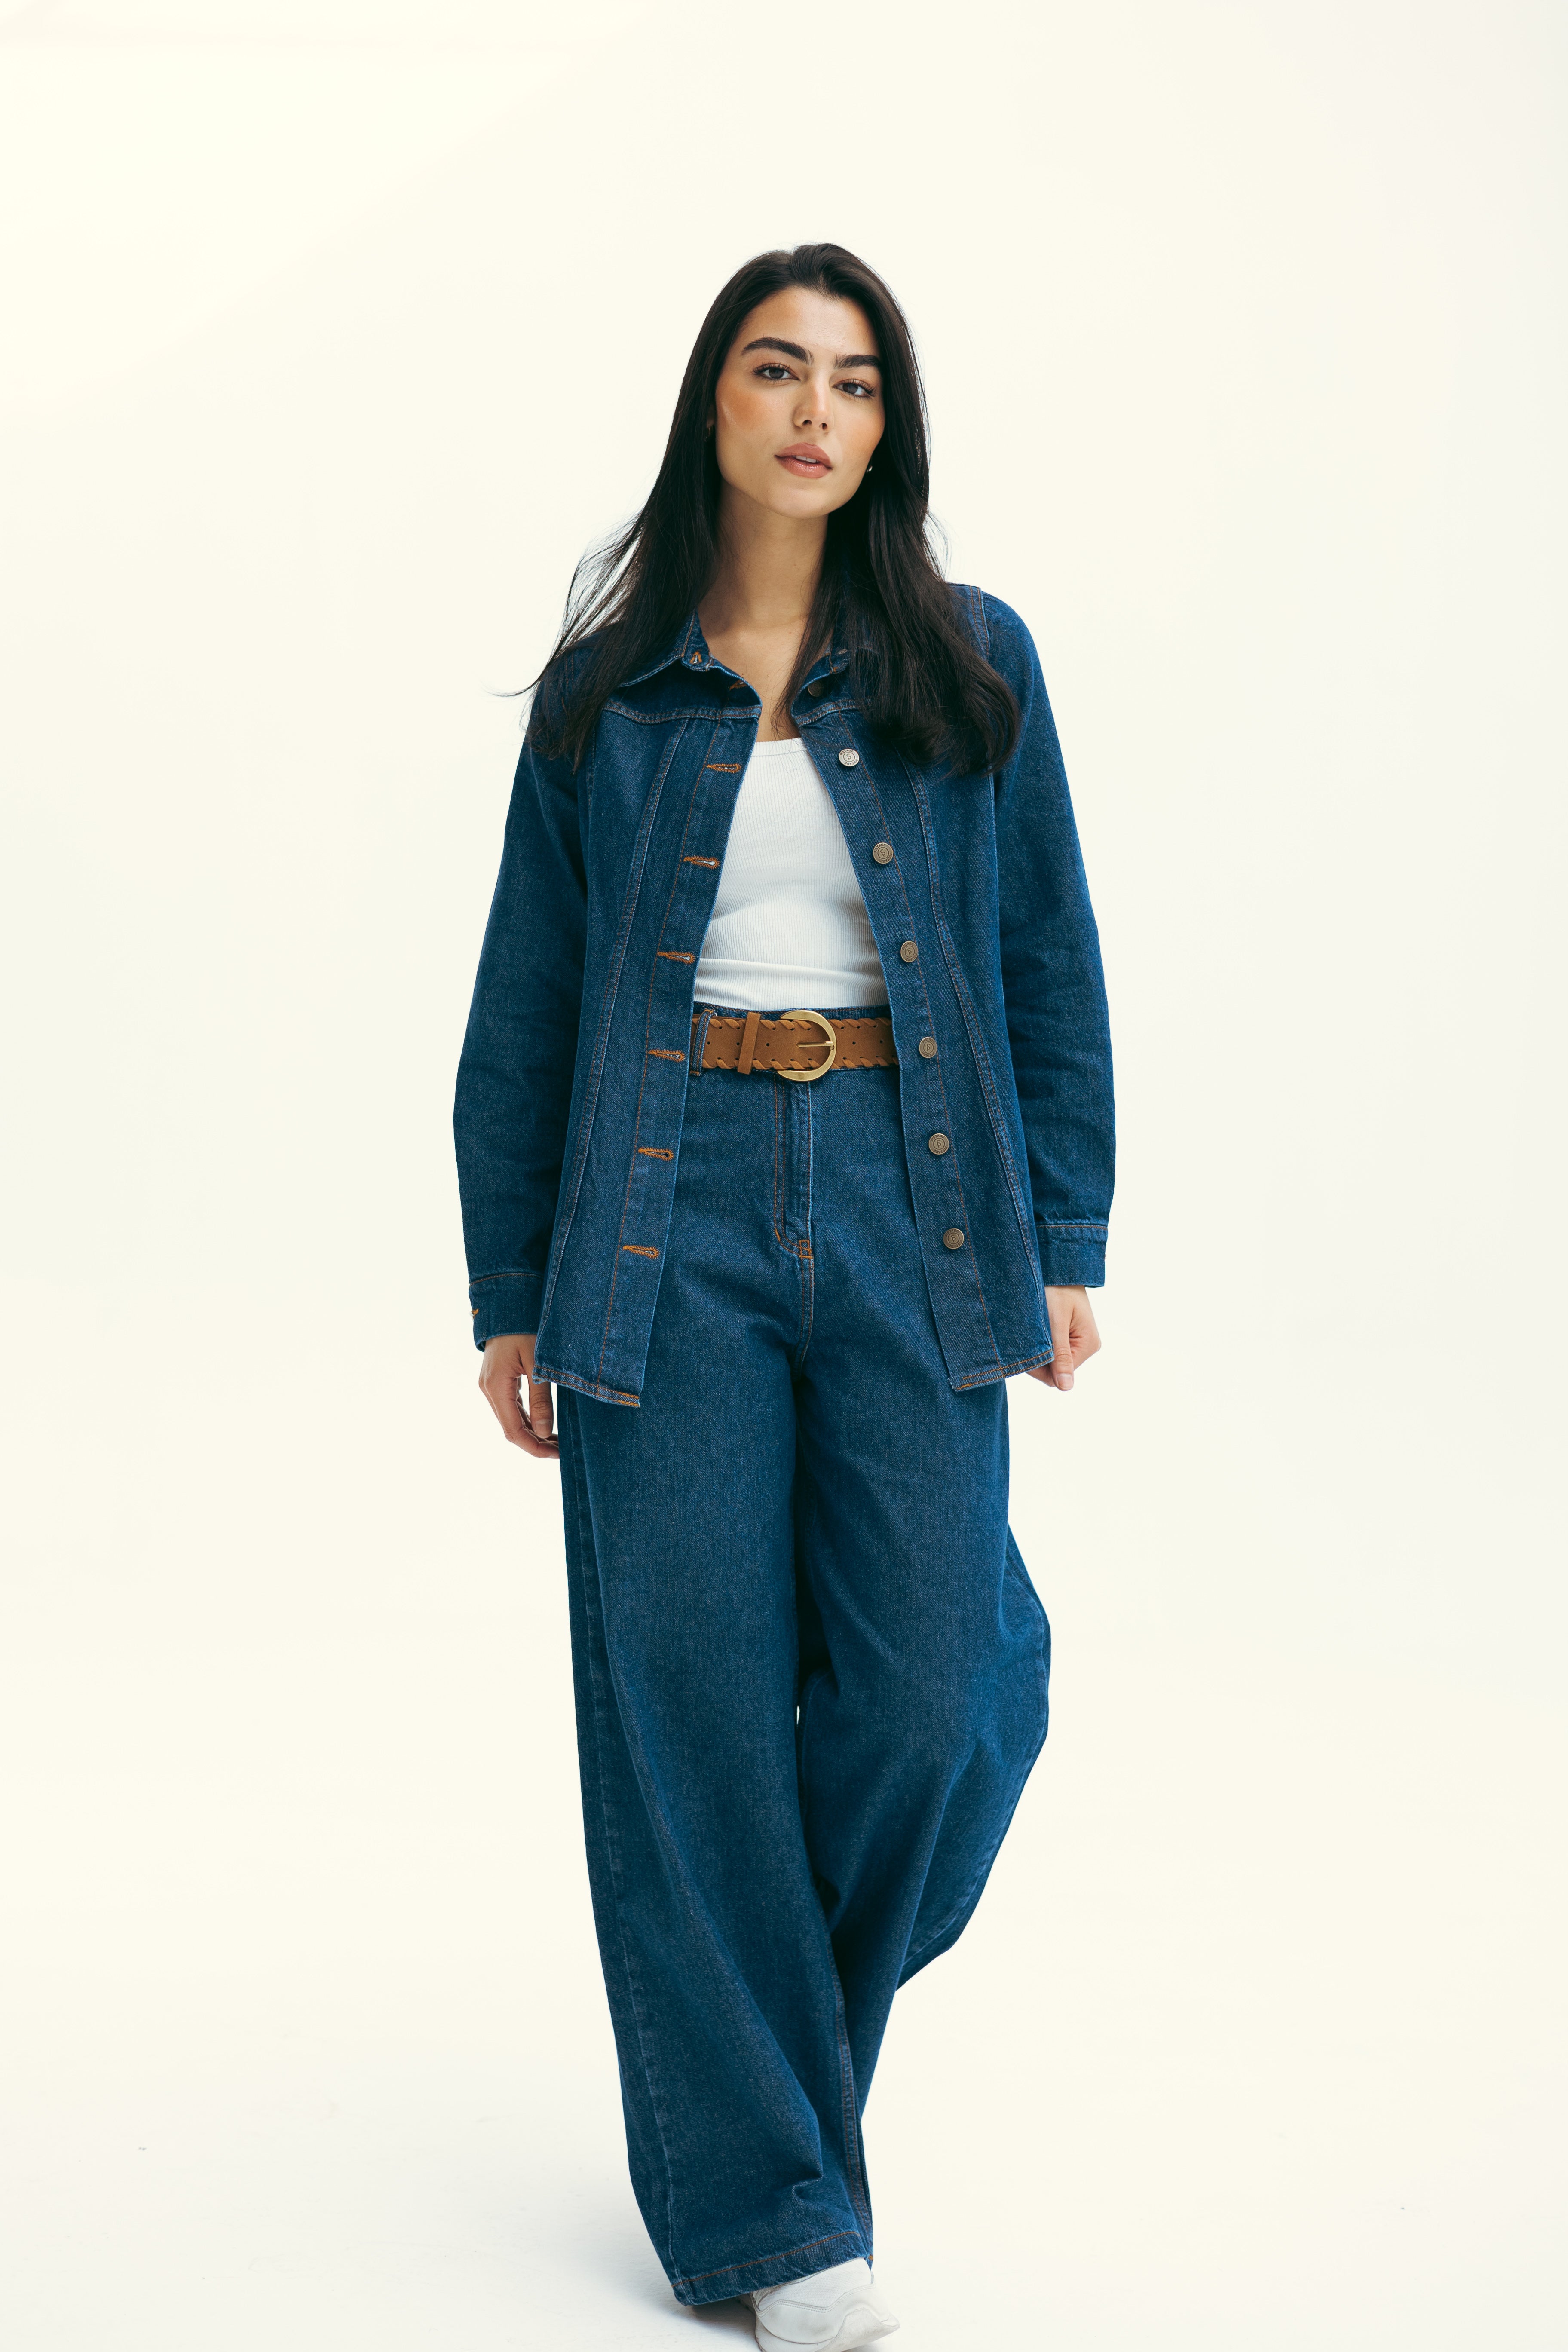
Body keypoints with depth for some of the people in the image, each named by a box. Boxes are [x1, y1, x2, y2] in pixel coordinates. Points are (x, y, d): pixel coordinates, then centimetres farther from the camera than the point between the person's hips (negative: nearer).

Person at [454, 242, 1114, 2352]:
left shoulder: (972, 667, 7)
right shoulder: (609, 693, 6)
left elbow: (1050, 970, 8)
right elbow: (525, 1009, 8)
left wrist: (1066, 1242, 3)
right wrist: (510, 1292, 5)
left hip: (907, 1206, 1)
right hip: (674, 1215, 0)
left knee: (922, 1695, -1)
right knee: (693, 1701, 1)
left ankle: (787, 2037, 31)